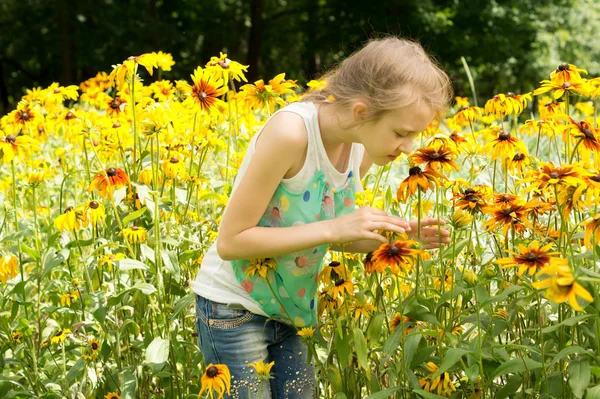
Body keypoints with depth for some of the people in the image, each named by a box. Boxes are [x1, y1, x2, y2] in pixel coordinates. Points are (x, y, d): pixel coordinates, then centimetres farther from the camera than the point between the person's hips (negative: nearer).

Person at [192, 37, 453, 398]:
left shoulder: (363, 147, -6)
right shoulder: (290, 132, -28)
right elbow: (230, 241, -24)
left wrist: (395, 236, -11)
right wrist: (334, 228, -29)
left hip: (292, 310, 7)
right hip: (234, 309, -6)